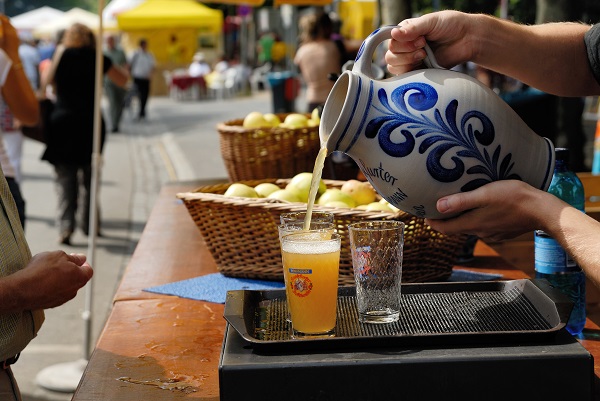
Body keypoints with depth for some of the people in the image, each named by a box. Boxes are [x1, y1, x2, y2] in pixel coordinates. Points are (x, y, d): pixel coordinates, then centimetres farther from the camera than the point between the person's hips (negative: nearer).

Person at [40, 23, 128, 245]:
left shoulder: (61, 55, 3)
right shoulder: (97, 58, 0)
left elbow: (48, 81, 18)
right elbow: (123, 80, 8)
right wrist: (105, 63, 21)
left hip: (61, 121, 0)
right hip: (90, 121, 0)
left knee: (65, 179, 1)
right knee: (90, 177, 14)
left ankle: (65, 227, -11)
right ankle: (88, 224, 20)